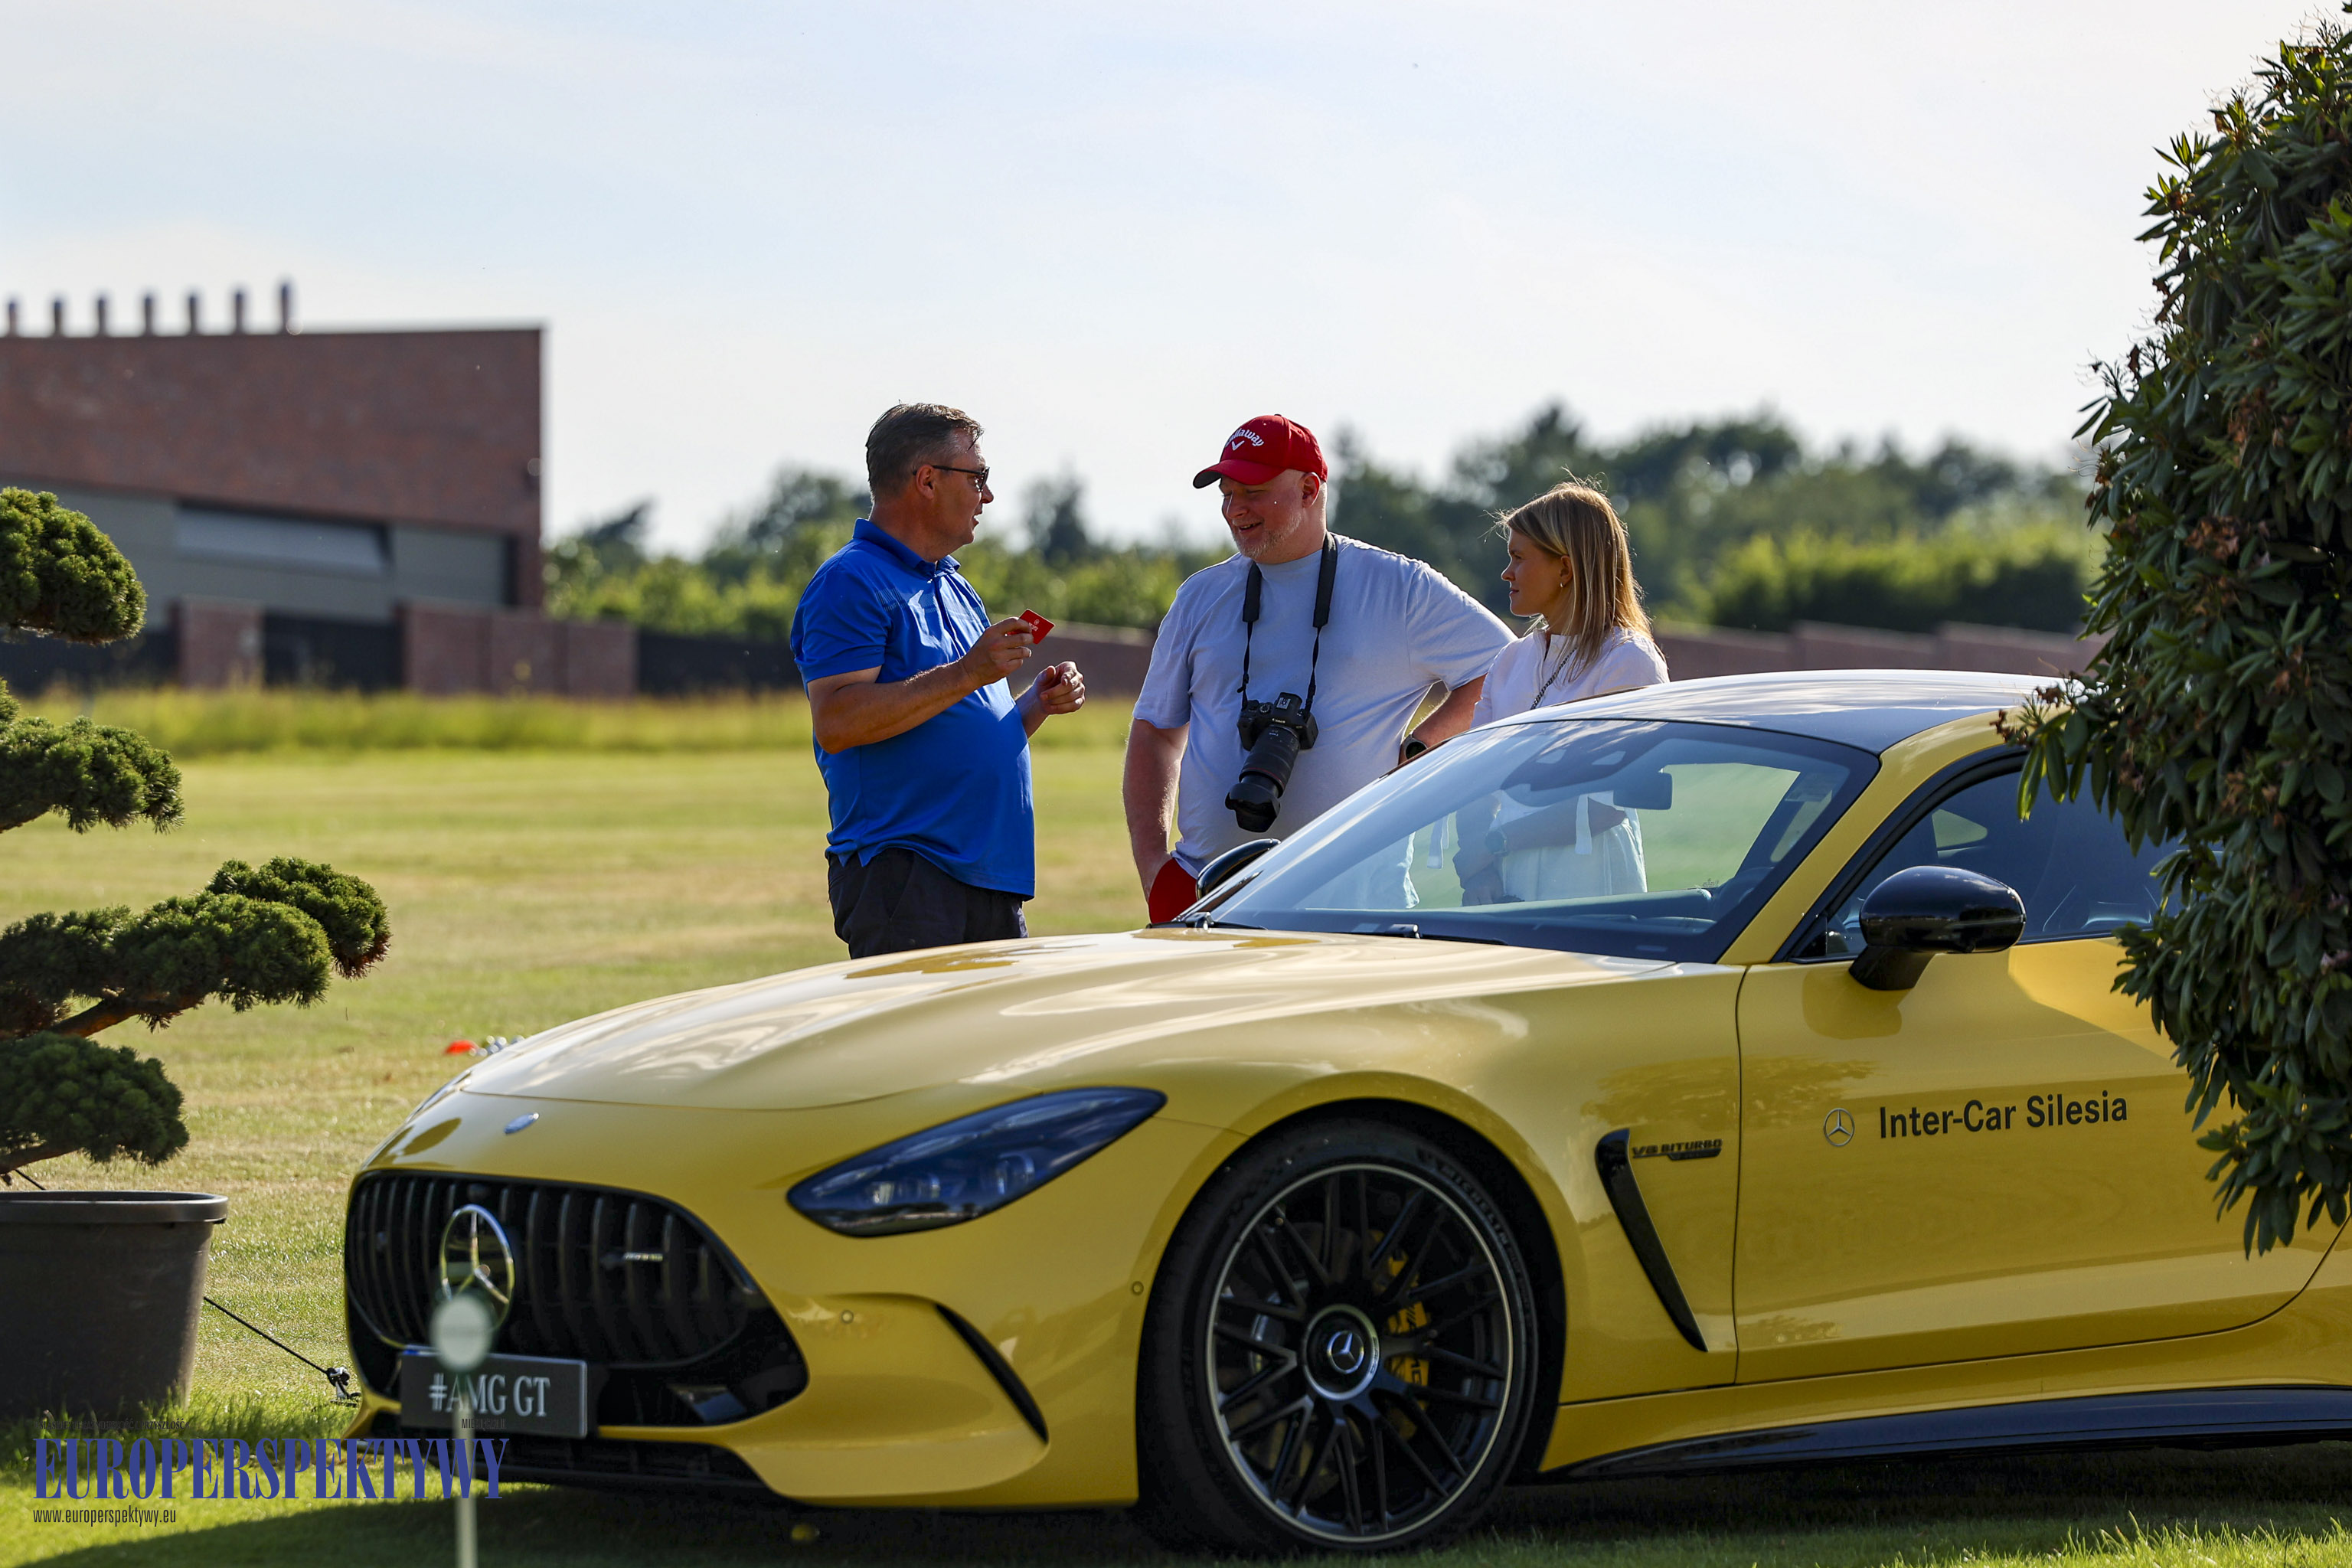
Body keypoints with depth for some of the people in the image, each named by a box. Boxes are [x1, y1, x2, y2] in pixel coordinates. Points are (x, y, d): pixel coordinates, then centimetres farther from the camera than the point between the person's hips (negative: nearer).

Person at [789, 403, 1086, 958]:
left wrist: (1038, 703, 9)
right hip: (902, 873, -9)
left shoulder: (956, 590, 23)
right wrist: (965, 675, -21)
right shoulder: (852, 581, -7)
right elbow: (835, 721, -20)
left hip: (991, 877, 9)